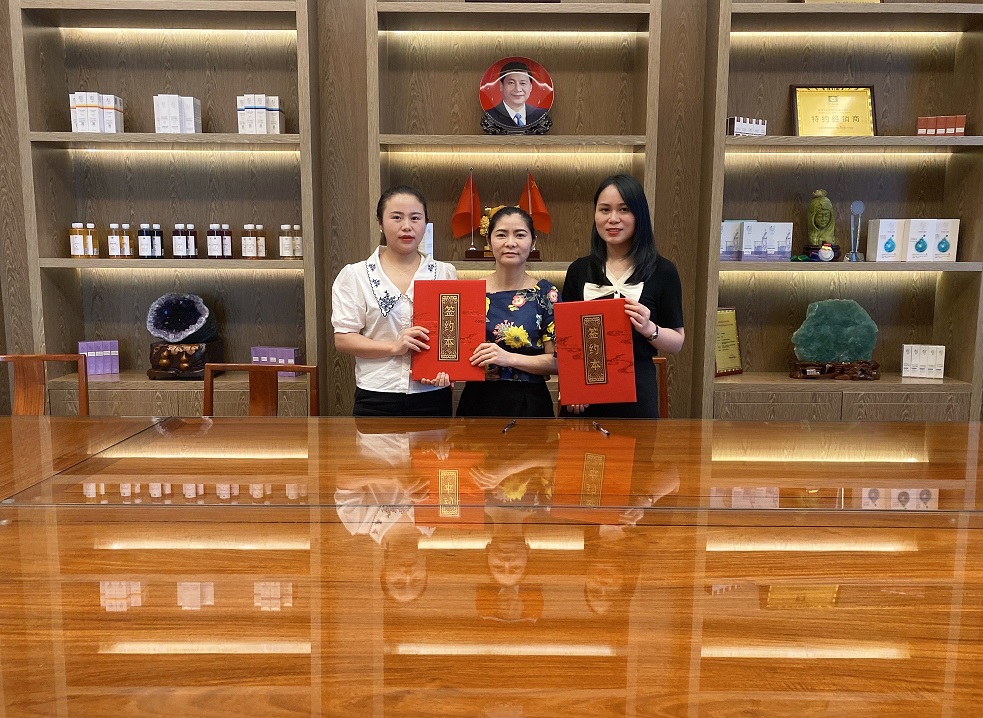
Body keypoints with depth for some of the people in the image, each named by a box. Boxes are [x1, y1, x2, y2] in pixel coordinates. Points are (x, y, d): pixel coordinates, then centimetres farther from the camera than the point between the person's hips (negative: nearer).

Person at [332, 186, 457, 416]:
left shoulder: (445, 274, 8)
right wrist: (394, 346, -15)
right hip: (376, 400, -1)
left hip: (432, 397, 2)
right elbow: (342, 339, -2)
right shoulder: (355, 276, 3)